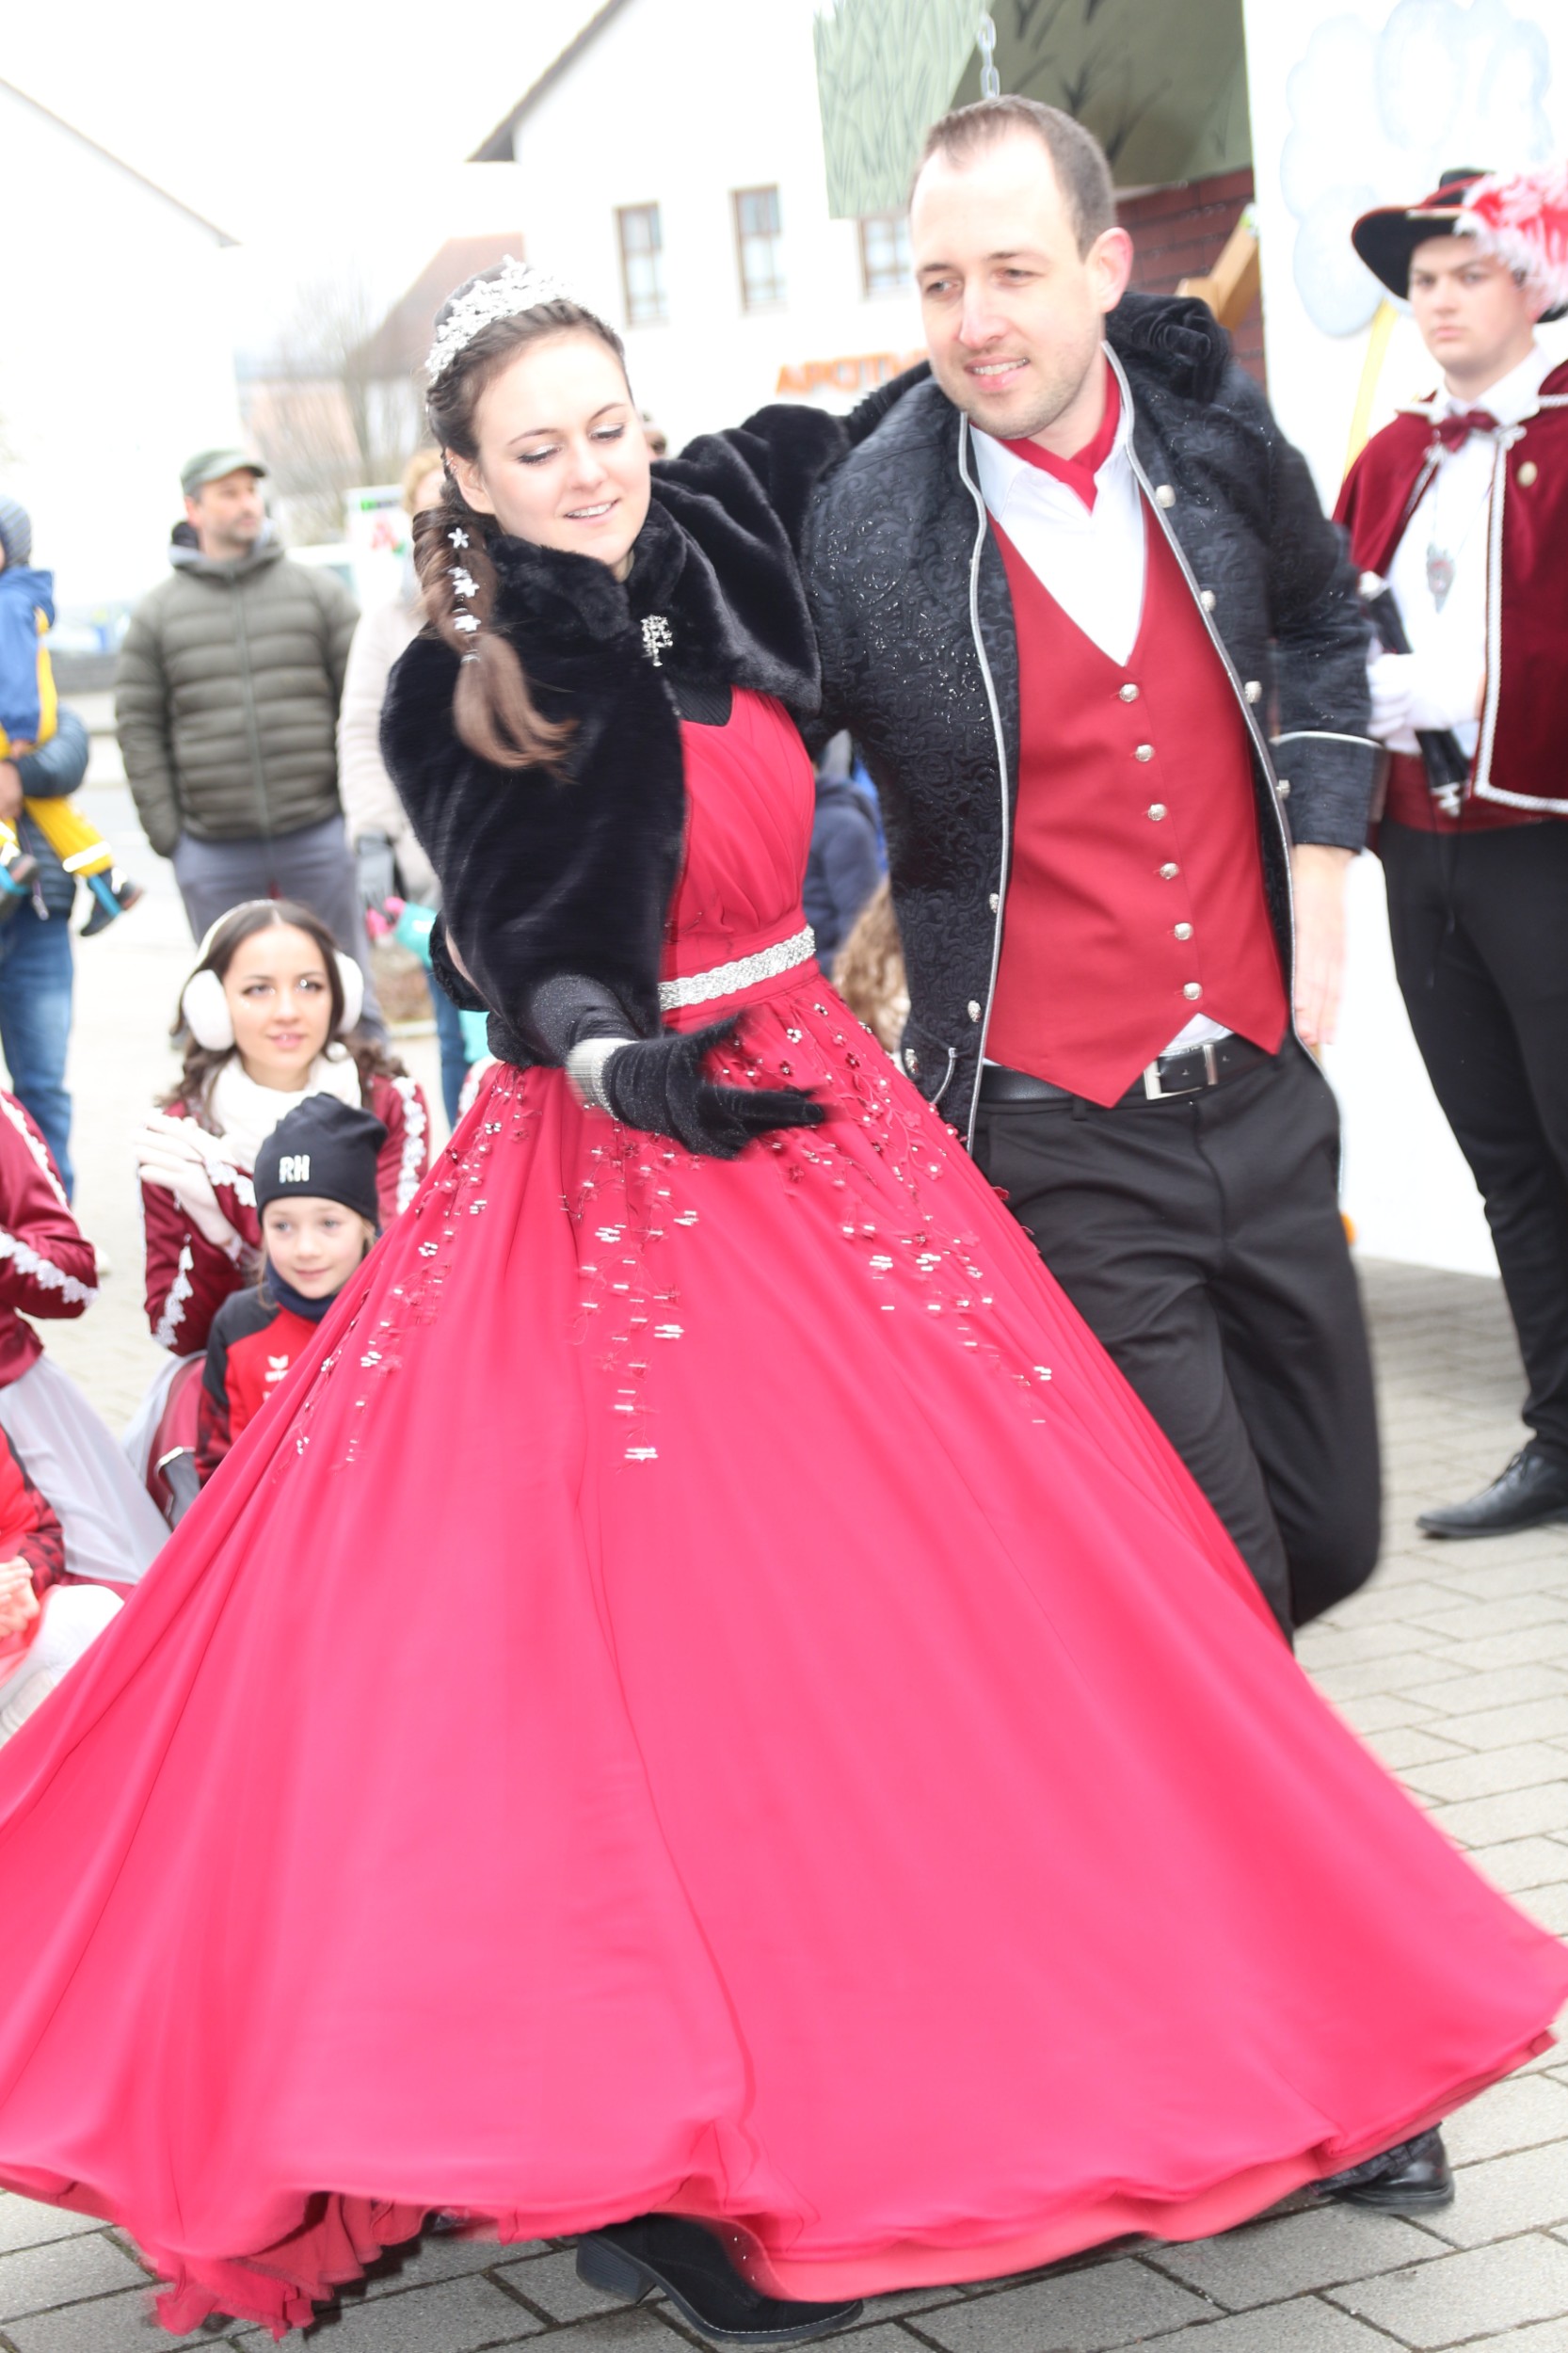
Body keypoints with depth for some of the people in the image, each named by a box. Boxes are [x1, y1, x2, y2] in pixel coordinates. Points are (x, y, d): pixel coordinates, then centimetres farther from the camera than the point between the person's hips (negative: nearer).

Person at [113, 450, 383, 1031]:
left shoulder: (319, 591, 6)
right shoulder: (158, 614, 7)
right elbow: (138, 727, 6)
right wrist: (166, 833, -1)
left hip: (317, 834, 0)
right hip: (213, 847, 0)